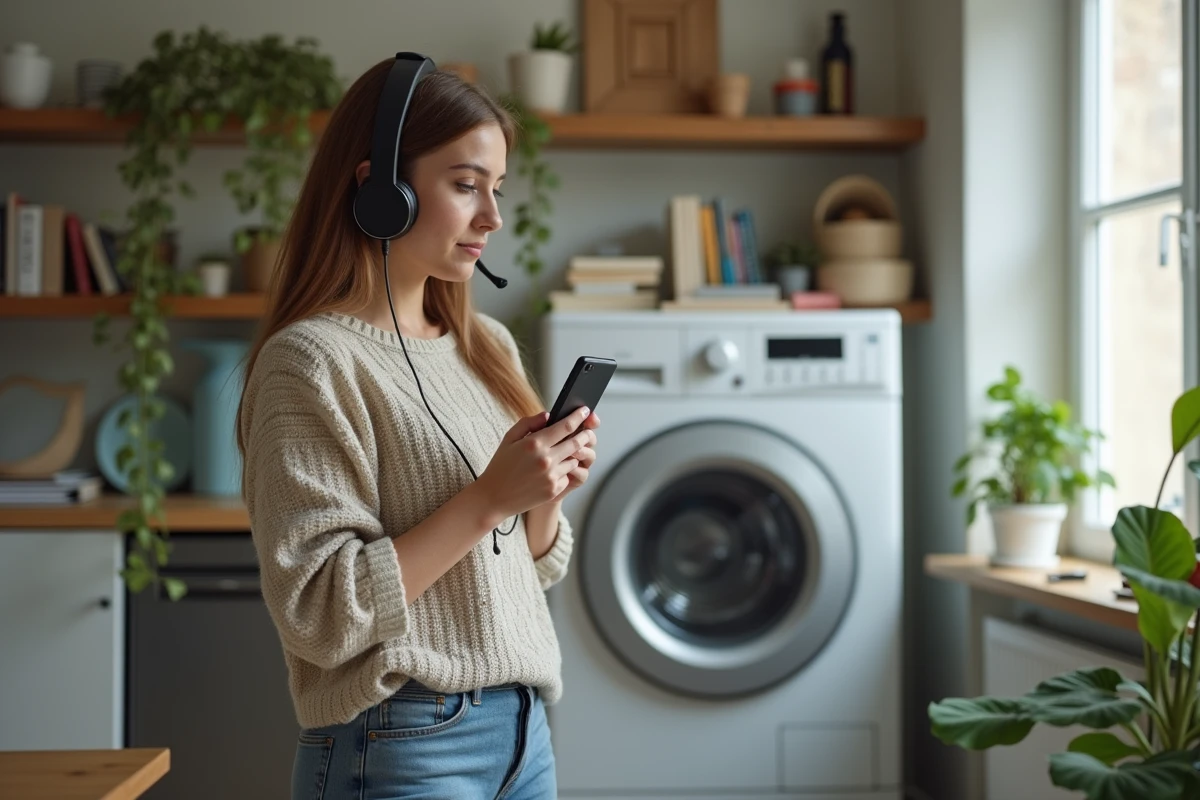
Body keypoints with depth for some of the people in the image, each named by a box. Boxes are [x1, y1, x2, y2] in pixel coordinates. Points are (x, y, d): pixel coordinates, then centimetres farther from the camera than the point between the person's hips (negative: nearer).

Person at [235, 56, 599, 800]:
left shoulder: (489, 345, 7)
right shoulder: (311, 361, -13)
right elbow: (318, 613, -18)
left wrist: (547, 494, -6)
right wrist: (486, 499, -20)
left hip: (523, 729, 7)